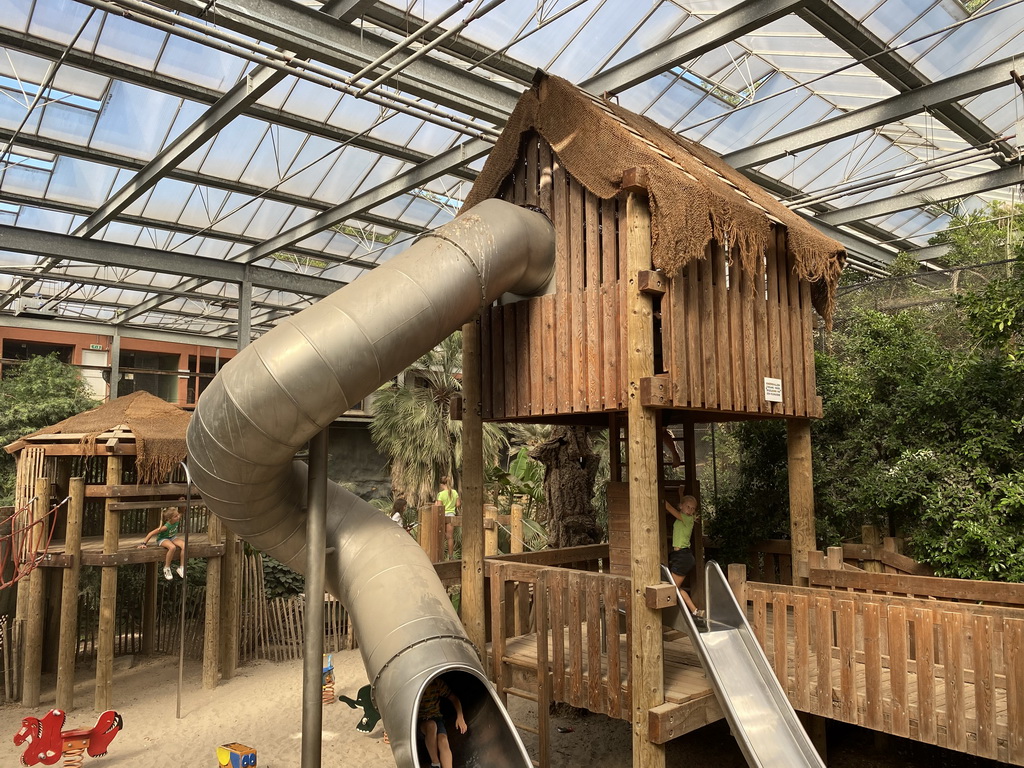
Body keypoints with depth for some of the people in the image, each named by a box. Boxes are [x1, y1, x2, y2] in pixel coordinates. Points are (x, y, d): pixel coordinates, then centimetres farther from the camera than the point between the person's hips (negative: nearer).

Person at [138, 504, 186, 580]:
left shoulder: (177, 520, -18)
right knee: (172, 547, -39)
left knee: (184, 546, -25)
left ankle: (181, 568, -15)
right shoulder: (166, 526, -32)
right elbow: (151, 533, -26)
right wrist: (143, 543, -25)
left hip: (172, 537, 5)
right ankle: (166, 568, -18)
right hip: (162, 539, -5)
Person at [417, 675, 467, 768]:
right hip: (419, 722, -2)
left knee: (443, 740, -29)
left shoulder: (437, 683, -12)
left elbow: (454, 698, 0)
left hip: (436, 718, 2)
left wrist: (460, 717, -9)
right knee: (431, 725, -36)